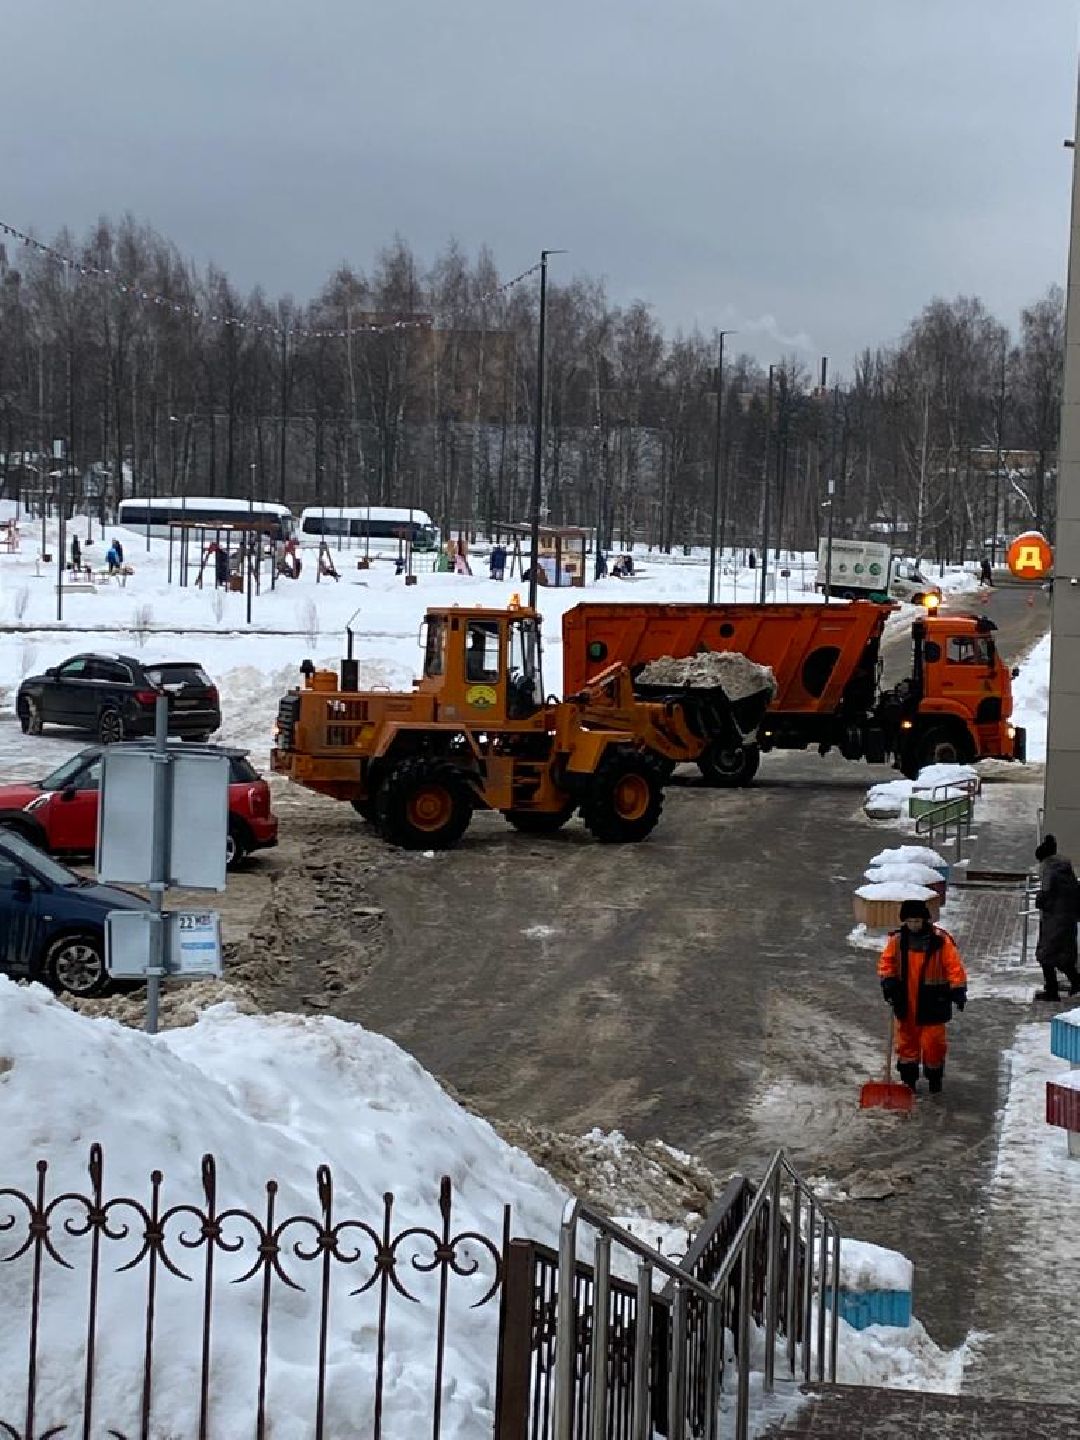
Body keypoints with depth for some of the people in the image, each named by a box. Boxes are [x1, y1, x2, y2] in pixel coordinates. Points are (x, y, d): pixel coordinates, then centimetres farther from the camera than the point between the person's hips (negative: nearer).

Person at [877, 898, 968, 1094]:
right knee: (907, 1040, 12)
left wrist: (958, 990, -16)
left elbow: (954, 966, -11)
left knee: (933, 1041, -1)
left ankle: (934, 1078, 18)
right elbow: (887, 961, 8)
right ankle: (908, 1079, 25)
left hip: (932, 1003, -3)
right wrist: (888, 981, -7)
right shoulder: (898, 939, -2)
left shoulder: (940, 940, -12)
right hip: (905, 1003, 4)